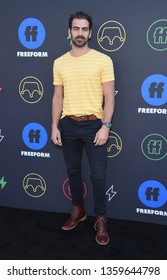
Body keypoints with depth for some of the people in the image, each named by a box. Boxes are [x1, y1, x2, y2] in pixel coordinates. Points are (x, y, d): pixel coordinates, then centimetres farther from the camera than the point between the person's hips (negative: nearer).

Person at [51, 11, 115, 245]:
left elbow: (109, 97, -6)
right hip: (68, 125, 4)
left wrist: (105, 126, -14)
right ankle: (78, 210, 35)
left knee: (98, 175, 0)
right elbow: (58, 97, 9)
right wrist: (55, 126, 3)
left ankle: (100, 220, 19)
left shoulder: (103, 60, -5)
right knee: (73, 171, 15)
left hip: (93, 124, -3)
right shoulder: (59, 63, 6)